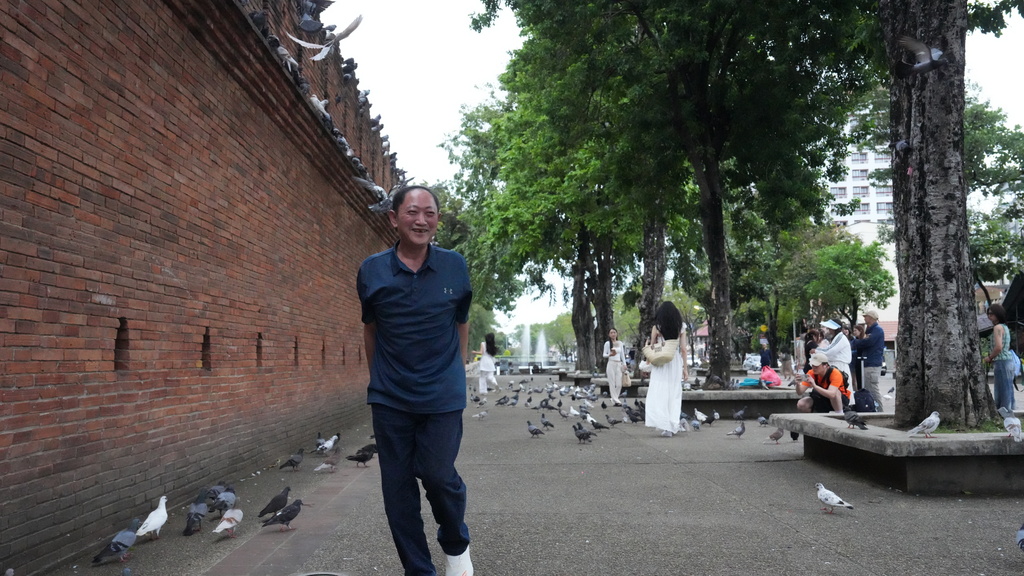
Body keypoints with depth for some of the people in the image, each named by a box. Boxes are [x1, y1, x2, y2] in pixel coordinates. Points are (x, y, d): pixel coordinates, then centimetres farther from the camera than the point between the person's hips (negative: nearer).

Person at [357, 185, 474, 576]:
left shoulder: (455, 266, -2)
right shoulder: (371, 271, -1)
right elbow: (370, 328, 11)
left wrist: (458, 372, 9)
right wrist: (376, 381, 14)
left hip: (443, 395, -1)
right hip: (389, 397, 2)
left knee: (438, 473, -4)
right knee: (397, 485, 7)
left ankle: (456, 544, 28)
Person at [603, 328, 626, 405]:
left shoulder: (620, 343, 11)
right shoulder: (607, 343, 1)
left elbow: (622, 354, 16)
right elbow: (604, 355, 1)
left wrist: (624, 364, 9)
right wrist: (610, 355, -18)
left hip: (619, 364, 3)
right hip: (611, 364, -3)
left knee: (619, 384, -2)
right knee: (612, 383, -4)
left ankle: (614, 398, 14)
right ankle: (616, 400, 1)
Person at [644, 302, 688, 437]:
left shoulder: (656, 328, -2)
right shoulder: (679, 328, 3)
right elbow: (683, 350, 3)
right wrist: (685, 368, 8)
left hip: (660, 363, -2)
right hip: (676, 363, 3)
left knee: (659, 393, 1)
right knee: (674, 394, 10)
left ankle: (665, 425, -10)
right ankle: (673, 427, 11)